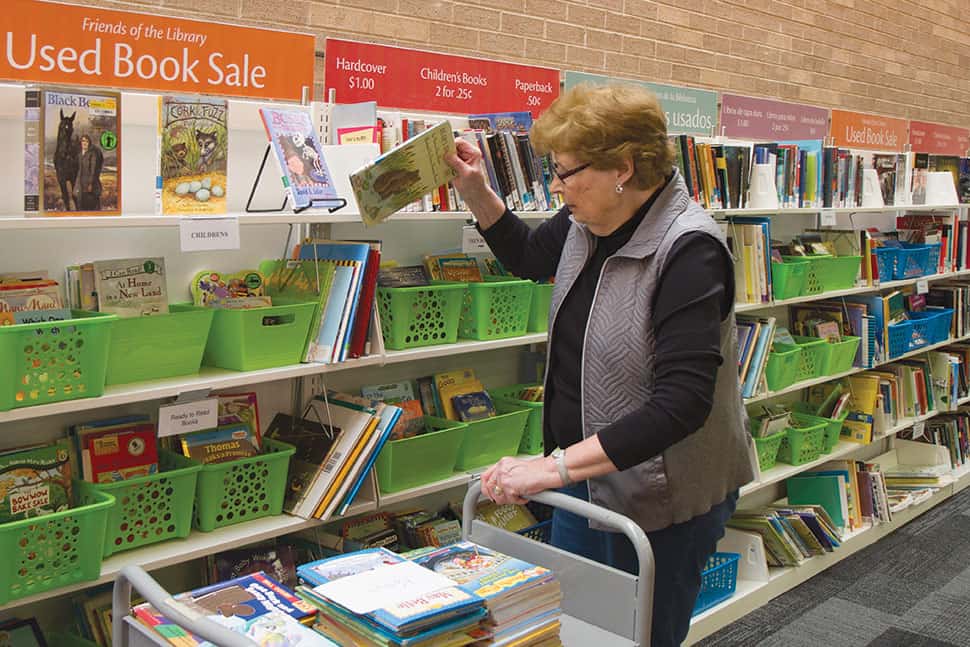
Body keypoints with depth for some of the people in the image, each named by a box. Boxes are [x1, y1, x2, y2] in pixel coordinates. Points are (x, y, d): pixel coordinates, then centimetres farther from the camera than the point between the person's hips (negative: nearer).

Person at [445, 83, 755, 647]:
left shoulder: (688, 251, -26)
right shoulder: (586, 222, -2)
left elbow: (682, 403, -33)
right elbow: (528, 257, 20)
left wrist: (555, 467, -36)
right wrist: (475, 191, 4)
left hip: (662, 498, -7)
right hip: (585, 475, 8)